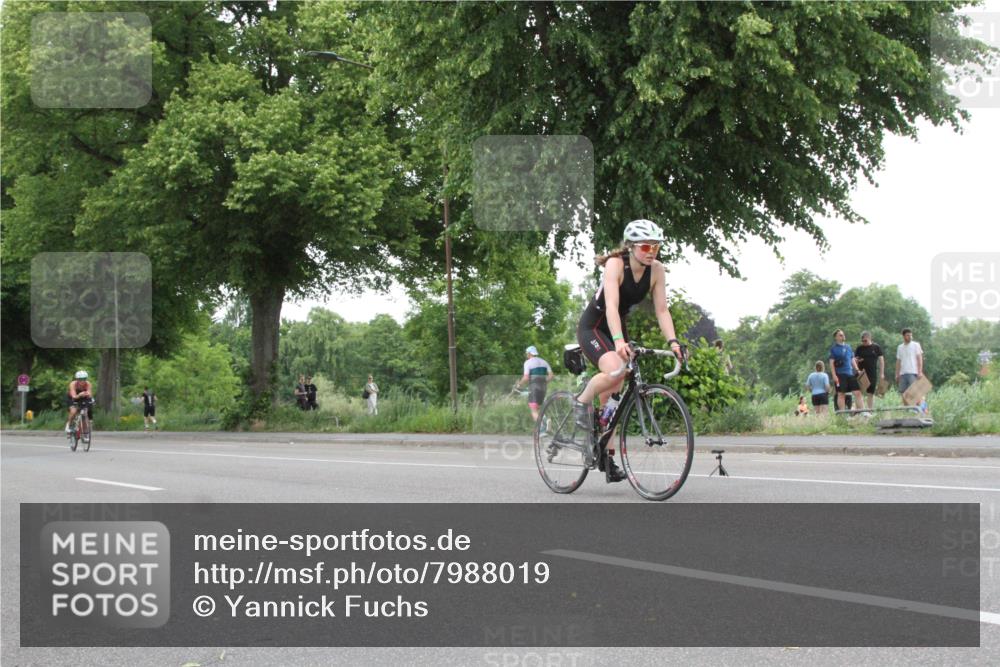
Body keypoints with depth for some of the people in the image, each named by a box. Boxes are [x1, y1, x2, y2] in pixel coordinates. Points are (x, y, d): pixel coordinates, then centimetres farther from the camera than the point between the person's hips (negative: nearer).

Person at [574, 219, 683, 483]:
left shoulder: (656, 270, -10)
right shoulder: (615, 264, -26)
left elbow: (662, 310, -9)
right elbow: (611, 305, -37)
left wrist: (672, 341, -24)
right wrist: (619, 341, -50)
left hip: (617, 328, 6)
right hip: (592, 327, -6)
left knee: (612, 394, 4)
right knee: (614, 370, -33)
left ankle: (607, 458, 11)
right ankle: (583, 402, -5)